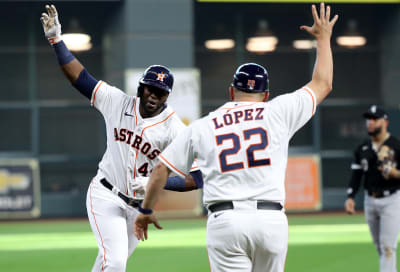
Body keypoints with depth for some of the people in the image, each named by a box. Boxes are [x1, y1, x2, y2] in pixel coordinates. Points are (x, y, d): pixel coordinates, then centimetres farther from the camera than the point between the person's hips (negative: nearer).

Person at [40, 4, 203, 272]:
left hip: (141, 206, 1)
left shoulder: (175, 130, -15)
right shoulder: (118, 103, -6)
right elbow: (79, 76, -1)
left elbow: (197, 179, -19)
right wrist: (56, 39, -9)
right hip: (106, 196, -1)